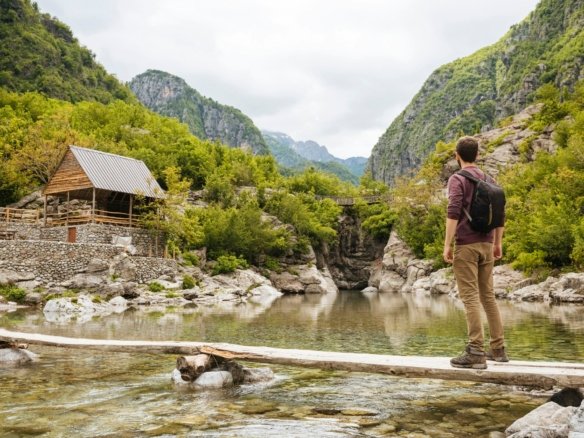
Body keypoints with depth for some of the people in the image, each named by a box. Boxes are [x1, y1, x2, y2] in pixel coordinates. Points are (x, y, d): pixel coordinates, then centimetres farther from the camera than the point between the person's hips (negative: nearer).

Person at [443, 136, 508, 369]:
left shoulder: (457, 179, -6)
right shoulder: (489, 180, 13)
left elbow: (453, 213, -17)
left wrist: (447, 244, -16)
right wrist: (498, 243, 20)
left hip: (466, 245, -6)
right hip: (486, 244, 6)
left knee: (470, 297, -7)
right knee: (488, 295, 13)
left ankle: (476, 352, -8)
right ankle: (498, 348, 17)